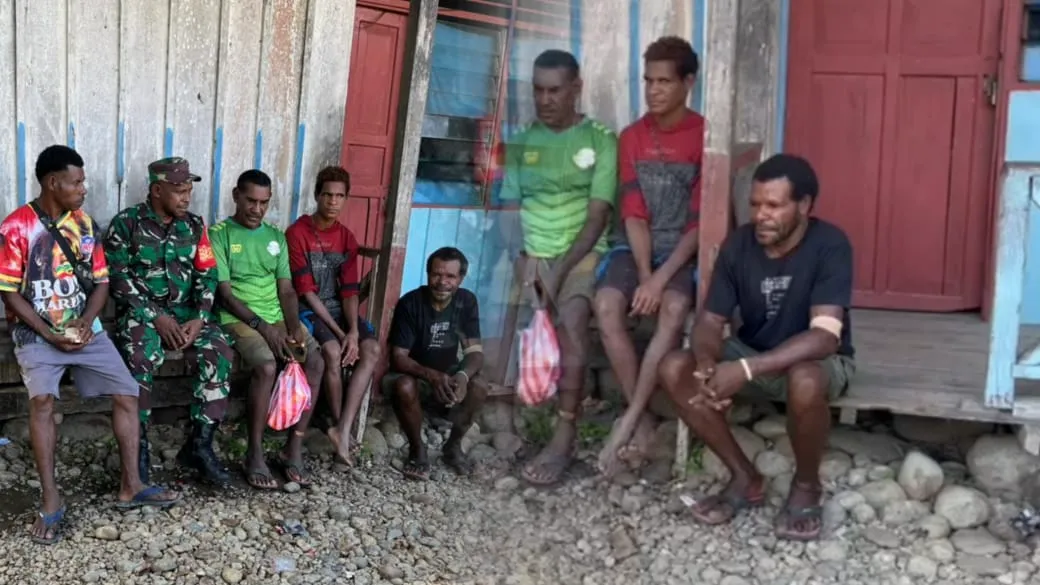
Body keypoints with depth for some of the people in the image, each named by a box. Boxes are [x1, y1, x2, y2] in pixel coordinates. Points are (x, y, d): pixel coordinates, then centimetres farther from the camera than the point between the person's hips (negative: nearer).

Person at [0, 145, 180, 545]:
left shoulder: (85, 223, 6)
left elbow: (101, 282, 8)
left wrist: (86, 321, -9)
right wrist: (49, 334, -15)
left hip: (85, 329, 5)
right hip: (36, 332, -5)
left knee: (127, 394, -5)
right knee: (42, 399, -28)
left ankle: (130, 486, 5)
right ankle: (51, 499, -23)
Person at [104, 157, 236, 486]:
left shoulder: (194, 225, 8)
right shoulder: (126, 223, -4)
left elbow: (207, 275, 6)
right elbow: (119, 278, -9)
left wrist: (199, 318, -10)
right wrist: (156, 317, -17)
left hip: (185, 312, 4)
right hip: (141, 313, -4)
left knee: (220, 352, -24)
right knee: (140, 358, -35)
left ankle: (200, 444, -18)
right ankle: (138, 447, -20)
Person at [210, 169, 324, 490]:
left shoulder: (276, 237, 14)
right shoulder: (219, 234, -3)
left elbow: (286, 290, 9)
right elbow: (224, 292, -10)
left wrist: (293, 326, -9)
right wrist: (261, 326, -19)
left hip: (277, 317, 5)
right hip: (239, 318, -5)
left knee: (316, 363, -20)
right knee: (267, 366, -33)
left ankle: (293, 449, -12)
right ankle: (255, 453, -18)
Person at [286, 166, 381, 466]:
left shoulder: (347, 238, 8)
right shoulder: (297, 233, -9)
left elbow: (349, 289, 2)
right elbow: (306, 290, -15)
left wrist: (353, 330, -16)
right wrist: (338, 331, -20)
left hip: (337, 308, 6)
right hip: (307, 309, -5)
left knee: (372, 349, -21)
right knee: (333, 351, -32)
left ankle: (342, 429, -25)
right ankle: (343, 428, -13)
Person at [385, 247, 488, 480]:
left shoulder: (467, 301, -10)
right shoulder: (410, 303, -21)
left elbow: (475, 351, -14)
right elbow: (398, 357, -24)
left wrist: (463, 375, -38)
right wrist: (432, 376, -42)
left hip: (447, 375, 3)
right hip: (412, 374, -3)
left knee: (479, 386, -26)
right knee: (405, 387, -37)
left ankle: (453, 445, -2)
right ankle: (417, 449, -11)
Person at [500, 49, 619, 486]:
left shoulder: (600, 140, -1)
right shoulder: (522, 141, 11)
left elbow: (598, 216, -8)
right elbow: (508, 208, 8)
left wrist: (559, 271, -17)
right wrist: (523, 259, -10)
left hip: (581, 254, -4)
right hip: (530, 253, 4)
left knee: (572, 318, -32)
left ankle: (565, 436, -25)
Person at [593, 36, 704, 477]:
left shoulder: (705, 137, -4)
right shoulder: (631, 138, 6)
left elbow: (701, 221, -9)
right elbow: (633, 213, -2)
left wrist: (661, 278, -20)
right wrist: (643, 276, -17)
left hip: (684, 251, -2)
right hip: (635, 246, 3)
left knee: (674, 309, -35)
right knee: (607, 304, -29)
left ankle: (627, 424, -28)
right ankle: (643, 420, -19)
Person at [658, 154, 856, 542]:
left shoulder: (829, 246, -25)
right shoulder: (738, 244, -11)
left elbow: (824, 336, -34)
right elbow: (709, 320, -9)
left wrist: (747, 370, -43)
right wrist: (708, 364, -34)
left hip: (817, 360, -5)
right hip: (751, 351, 5)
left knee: (804, 382, -40)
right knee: (674, 370, -19)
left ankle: (806, 486, -9)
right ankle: (745, 478, -4)